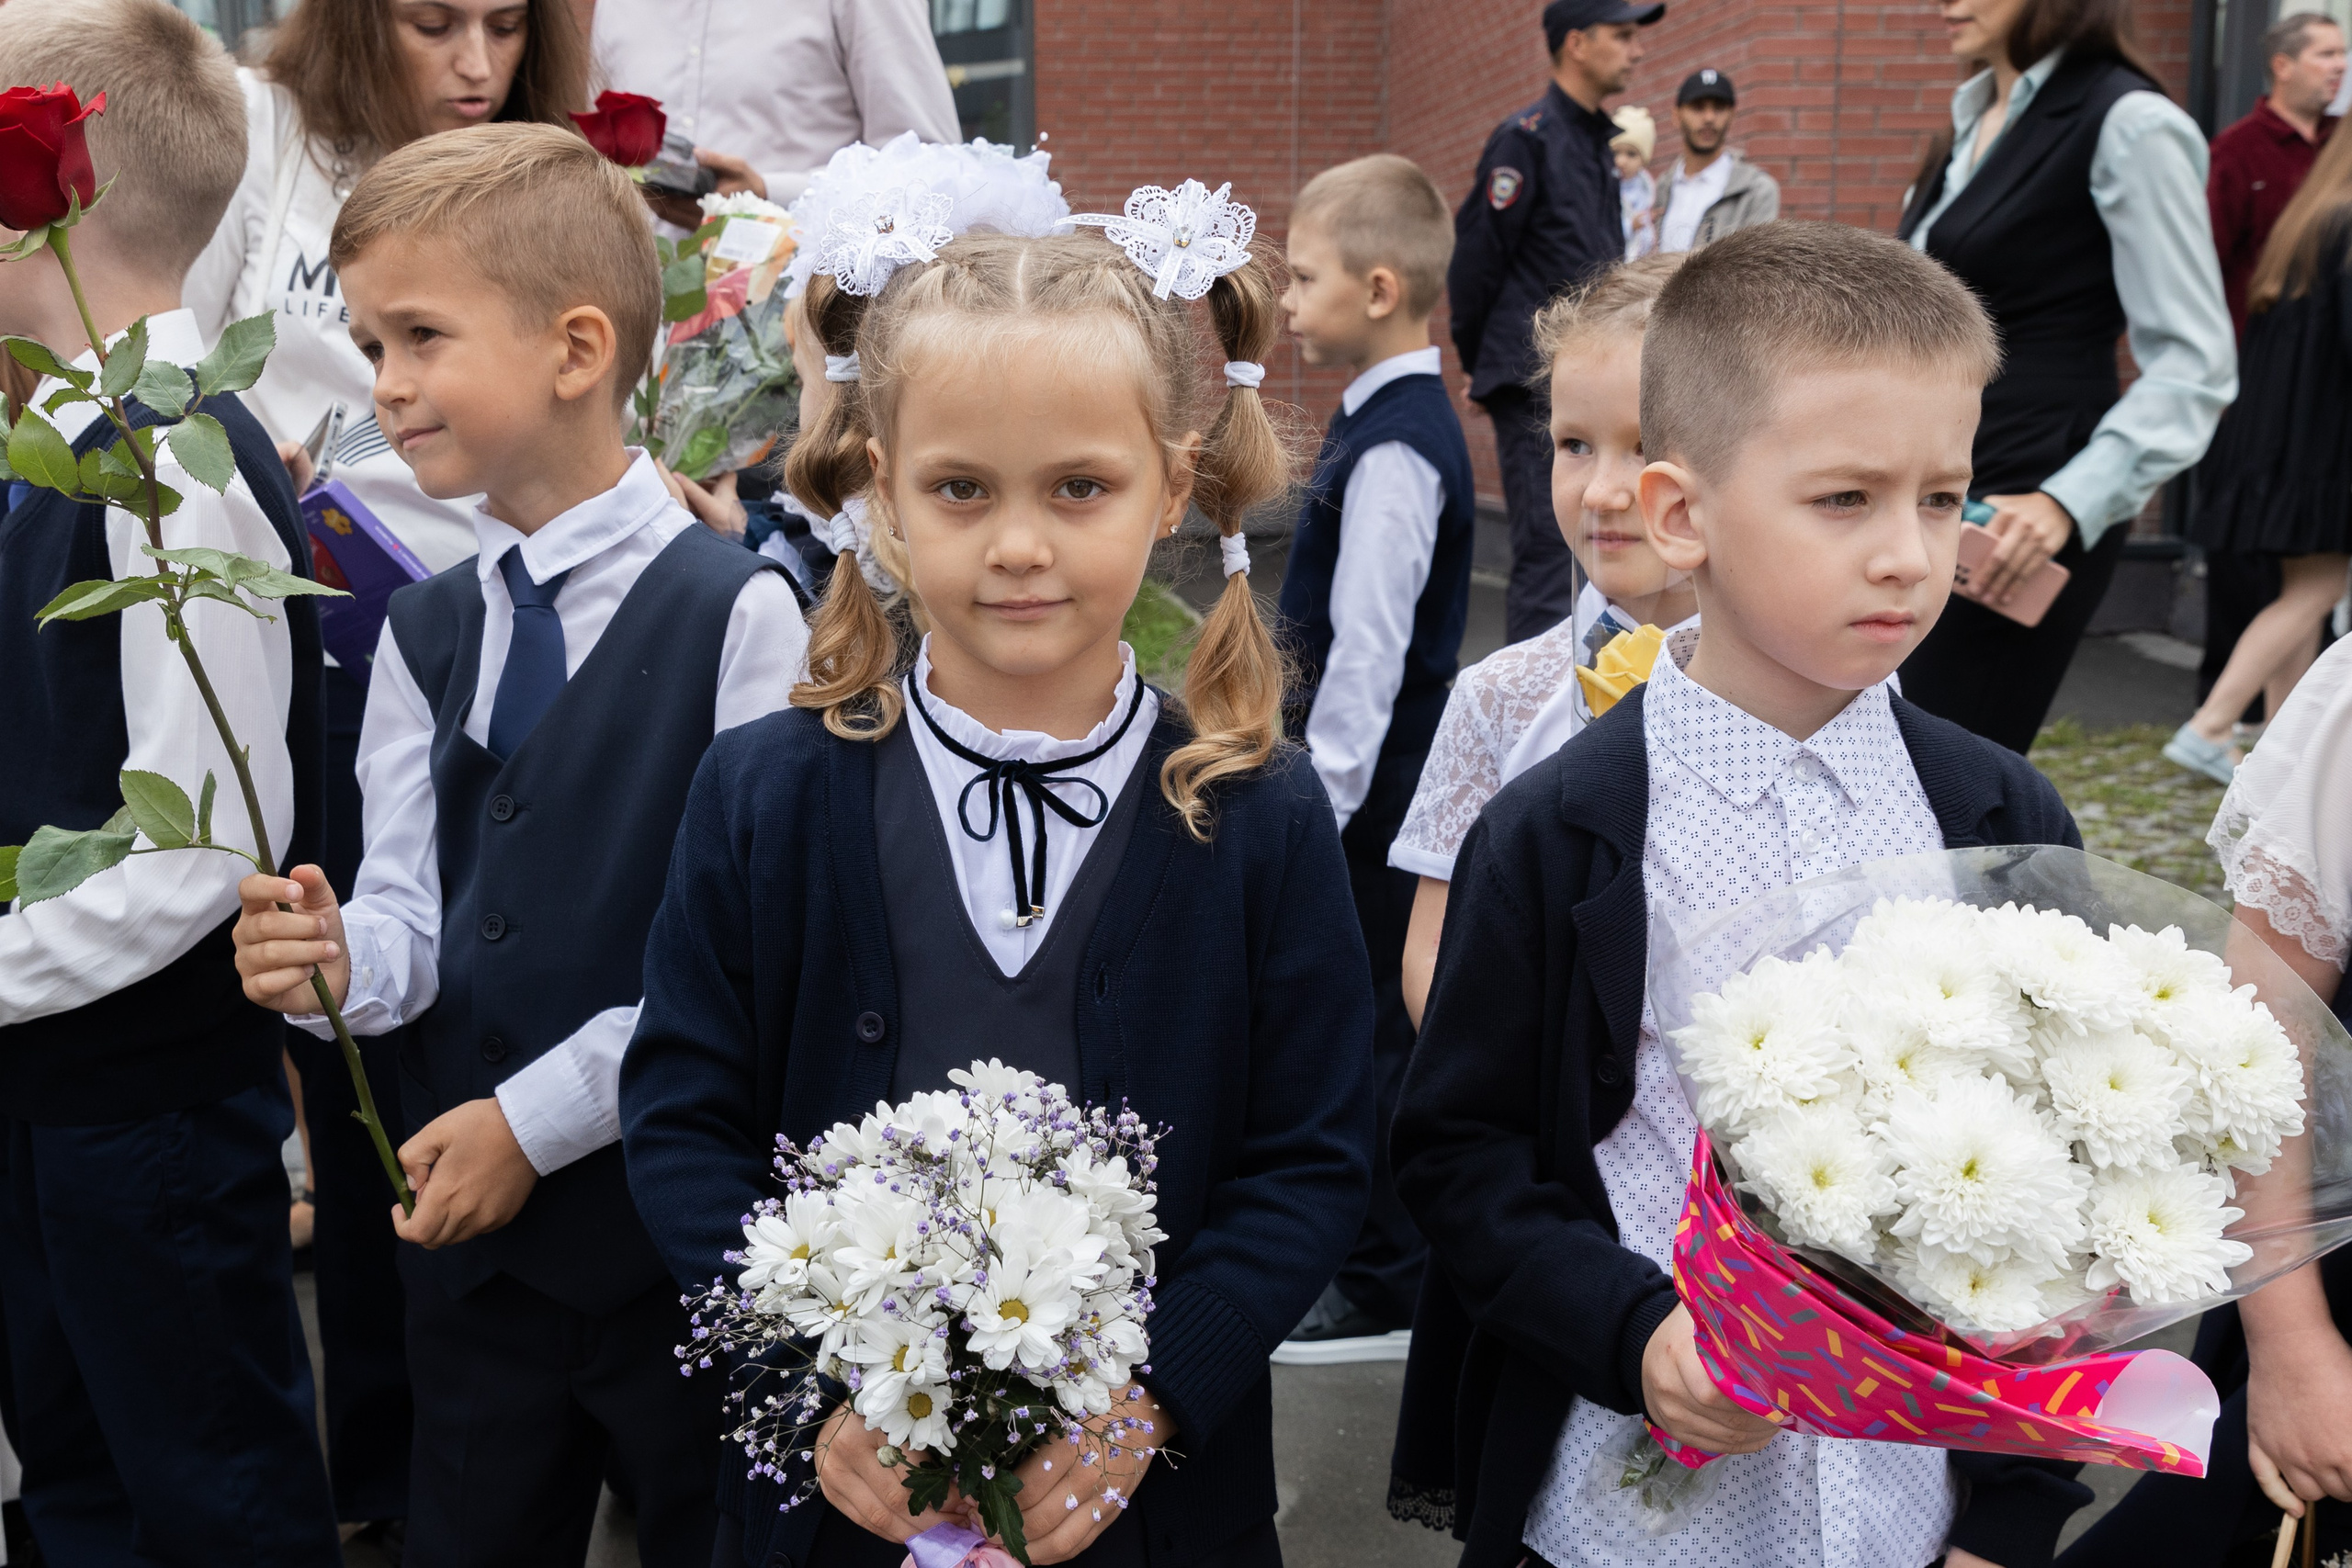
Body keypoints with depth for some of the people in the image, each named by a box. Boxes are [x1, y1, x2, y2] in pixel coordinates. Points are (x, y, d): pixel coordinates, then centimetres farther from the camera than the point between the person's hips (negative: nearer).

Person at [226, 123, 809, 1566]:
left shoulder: (735, 612, -14)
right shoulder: (425, 633, 7)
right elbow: (416, 907, 7)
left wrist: (534, 1118, -15)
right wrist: (342, 955, -16)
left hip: (676, 1233, -5)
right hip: (465, 1230, 6)